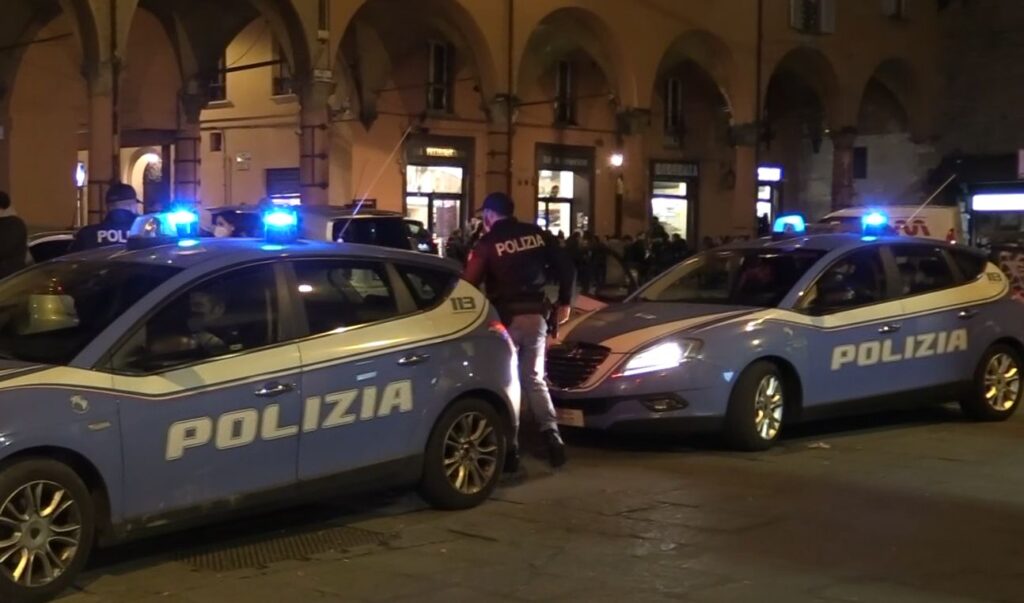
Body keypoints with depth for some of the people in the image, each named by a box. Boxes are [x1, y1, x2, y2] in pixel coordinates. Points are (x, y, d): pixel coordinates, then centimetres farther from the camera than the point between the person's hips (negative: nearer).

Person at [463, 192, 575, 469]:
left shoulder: (488, 243, -7)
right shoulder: (537, 234, 5)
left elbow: (469, 282, -10)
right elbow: (566, 268, 7)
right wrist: (564, 303, 18)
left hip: (506, 317, -4)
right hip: (536, 315, 4)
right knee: (534, 378, 14)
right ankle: (552, 434, -4)